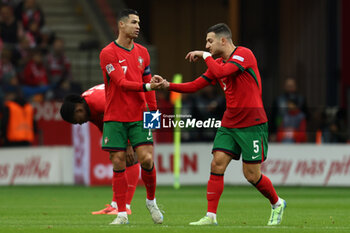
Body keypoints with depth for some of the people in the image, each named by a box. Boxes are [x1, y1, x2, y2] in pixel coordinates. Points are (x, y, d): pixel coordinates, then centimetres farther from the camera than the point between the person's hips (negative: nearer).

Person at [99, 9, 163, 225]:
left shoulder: (142, 52, 10)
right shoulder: (108, 53, -7)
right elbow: (121, 83, -17)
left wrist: (153, 109, 11)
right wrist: (145, 87, -27)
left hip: (139, 116, 3)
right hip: (115, 117, -3)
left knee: (147, 159, -8)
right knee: (118, 164, -2)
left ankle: (151, 201, 16)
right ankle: (122, 213, 5)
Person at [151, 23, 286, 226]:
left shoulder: (244, 54, -13)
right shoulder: (218, 63, 12)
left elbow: (220, 72, -28)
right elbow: (195, 86, 12)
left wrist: (205, 55, -14)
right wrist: (167, 85, 2)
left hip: (252, 124, -7)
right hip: (229, 124, 7)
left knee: (252, 175, -3)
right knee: (217, 164, -7)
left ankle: (277, 204, 23)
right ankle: (211, 216, -7)